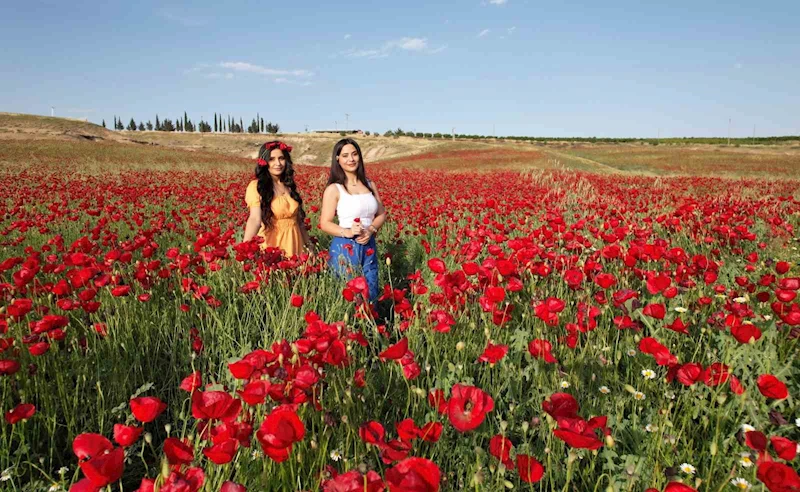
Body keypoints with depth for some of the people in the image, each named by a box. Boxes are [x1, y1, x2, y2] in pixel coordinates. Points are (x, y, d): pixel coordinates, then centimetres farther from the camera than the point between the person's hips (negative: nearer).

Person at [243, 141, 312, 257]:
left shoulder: (290, 185, 9)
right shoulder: (256, 186, -9)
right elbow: (255, 219, -22)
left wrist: (308, 244, 14)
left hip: (293, 244, 5)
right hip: (271, 245, -5)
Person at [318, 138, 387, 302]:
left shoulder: (370, 184, 9)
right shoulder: (334, 189, -6)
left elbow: (382, 214, 11)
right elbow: (325, 224, -6)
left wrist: (370, 230, -10)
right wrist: (347, 232, -24)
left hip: (369, 247, 4)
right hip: (344, 249, -4)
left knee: (370, 295, 9)